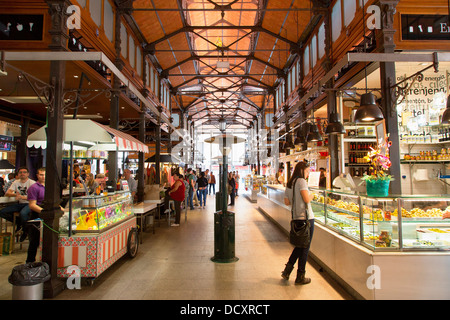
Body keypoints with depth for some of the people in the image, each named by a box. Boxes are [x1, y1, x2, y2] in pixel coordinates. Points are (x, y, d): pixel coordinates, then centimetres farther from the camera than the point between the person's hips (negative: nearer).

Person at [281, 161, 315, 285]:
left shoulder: (290, 183, 12)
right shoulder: (301, 181, -12)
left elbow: (286, 201, 13)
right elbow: (307, 199, -21)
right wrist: (311, 195, -1)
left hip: (296, 218, 8)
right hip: (306, 218, -8)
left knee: (299, 245, 22)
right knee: (305, 248, 5)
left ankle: (287, 270, 23)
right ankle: (300, 277, 15)